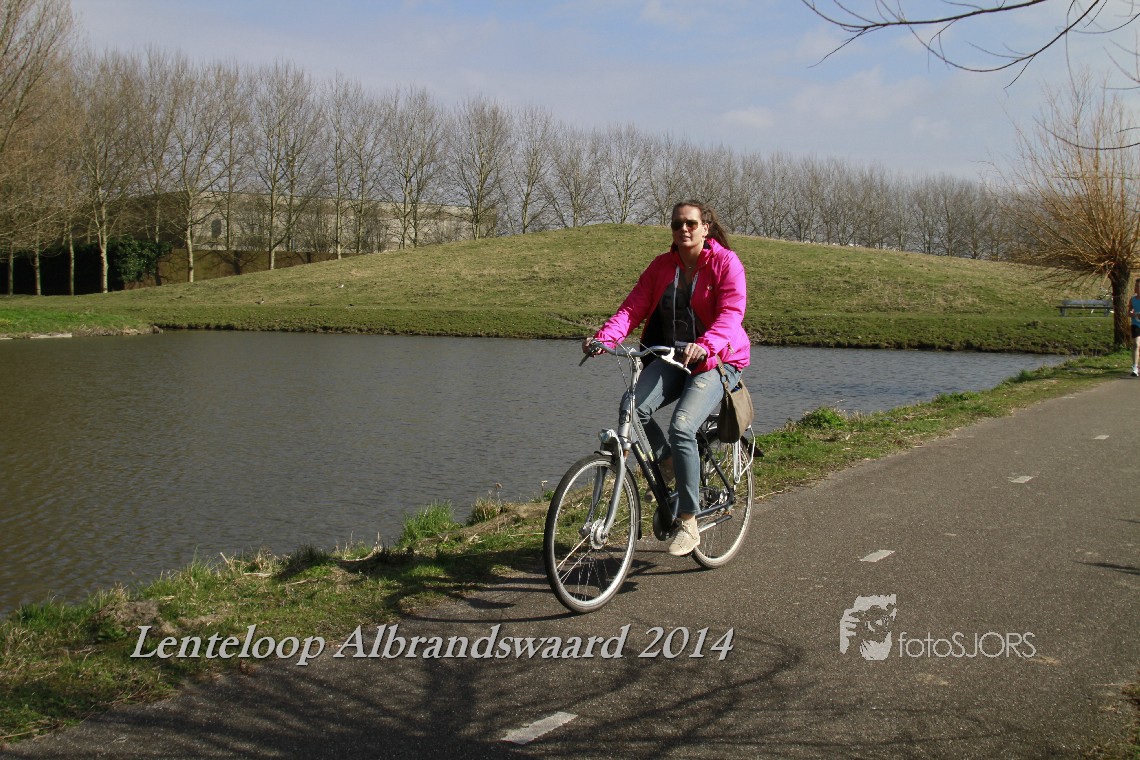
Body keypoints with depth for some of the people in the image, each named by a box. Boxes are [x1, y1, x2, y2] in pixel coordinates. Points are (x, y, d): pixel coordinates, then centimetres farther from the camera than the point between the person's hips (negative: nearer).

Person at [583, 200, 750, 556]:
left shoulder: (726, 262, -5)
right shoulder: (662, 265, 8)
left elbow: (731, 313, -20)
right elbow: (633, 307, -3)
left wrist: (705, 345, -40)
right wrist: (604, 336, -23)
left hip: (717, 360, -4)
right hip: (670, 356, 4)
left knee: (681, 427, -27)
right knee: (635, 408, -25)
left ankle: (688, 524, -14)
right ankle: (671, 466, 5)